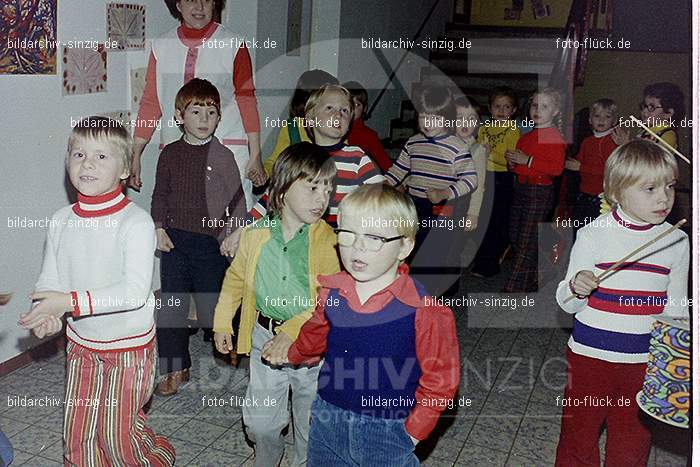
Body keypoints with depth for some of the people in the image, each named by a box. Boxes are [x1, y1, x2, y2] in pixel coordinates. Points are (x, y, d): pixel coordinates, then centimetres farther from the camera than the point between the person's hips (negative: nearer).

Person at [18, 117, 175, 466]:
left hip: (129, 344, -5)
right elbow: (49, 279, 1)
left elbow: (135, 292, -28)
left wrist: (70, 302, -32)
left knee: (117, 433, 7)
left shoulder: (135, 222, -21)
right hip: (81, 343, 5)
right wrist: (47, 312, -20)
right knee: (77, 436, 16)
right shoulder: (61, 220, -2)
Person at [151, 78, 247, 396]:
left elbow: (237, 199, -1)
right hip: (174, 240, 3)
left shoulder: (222, 156, -4)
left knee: (212, 306, 5)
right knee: (171, 306, 8)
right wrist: (159, 229, 1)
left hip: (210, 242, -3)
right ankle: (176, 368, 23)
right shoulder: (170, 153, 5)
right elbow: (160, 194, 11)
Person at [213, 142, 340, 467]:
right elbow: (236, 278, 12)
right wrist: (222, 322, 12)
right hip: (264, 339, 3)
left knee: (311, 427, 14)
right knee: (258, 421, 19)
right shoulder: (256, 234, -4)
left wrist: (292, 331, -28)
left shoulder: (328, 241, -15)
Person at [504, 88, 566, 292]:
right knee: (515, 238, 13)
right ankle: (530, 284, 28)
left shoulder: (555, 137, -11)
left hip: (539, 192, -9)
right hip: (520, 189, 9)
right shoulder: (527, 136, 15)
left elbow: (557, 168, -23)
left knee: (527, 243, -5)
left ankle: (513, 289, -2)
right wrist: (512, 160, 5)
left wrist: (528, 160, -23)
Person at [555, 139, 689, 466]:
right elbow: (567, 303, -6)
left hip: (645, 362, 2)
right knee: (578, 437, 13)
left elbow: (676, 306, 11)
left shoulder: (677, 241, -2)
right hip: (590, 354, -2)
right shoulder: (594, 234, -10)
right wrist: (576, 287, -28)